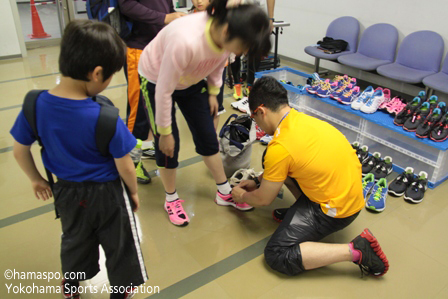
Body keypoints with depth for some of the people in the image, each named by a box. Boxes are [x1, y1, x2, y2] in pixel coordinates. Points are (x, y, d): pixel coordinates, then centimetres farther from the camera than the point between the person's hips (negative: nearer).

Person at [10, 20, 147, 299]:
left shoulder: (36, 104, -16)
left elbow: (20, 151, -3)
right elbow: (124, 166, -19)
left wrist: (36, 179, 15)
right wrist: (134, 192, 1)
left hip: (66, 191, 5)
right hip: (107, 193, -5)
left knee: (75, 240, 31)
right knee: (119, 244, 21)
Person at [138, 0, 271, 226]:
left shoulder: (226, 35, -24)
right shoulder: (185, 41, -43)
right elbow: (164, 91, -31)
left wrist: (213, 93, 3)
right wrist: (164, 131, -21)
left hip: (191, 80, 6)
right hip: (155, 80, -5)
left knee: (207, 136, 6)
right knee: (168, 145, -3)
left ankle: (224, 193, 23)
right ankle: (171, 199, 22)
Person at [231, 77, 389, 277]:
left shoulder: (280, 148, -26)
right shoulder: (300, 119, -1)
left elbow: (263, 200, -10)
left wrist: (242, 196, 11)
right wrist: (258, 182, 22)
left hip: (339, 208, -9)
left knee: (277, 256, -7)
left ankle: (356, 251, -7)